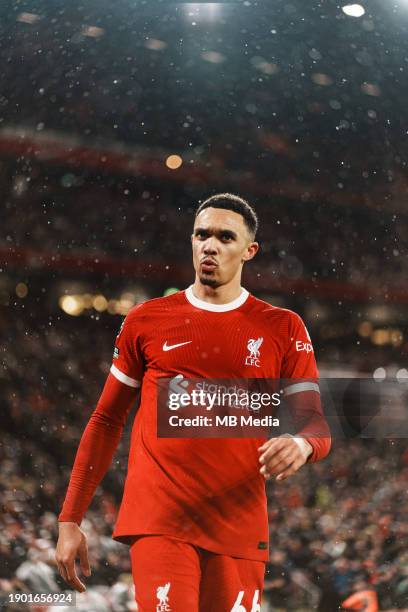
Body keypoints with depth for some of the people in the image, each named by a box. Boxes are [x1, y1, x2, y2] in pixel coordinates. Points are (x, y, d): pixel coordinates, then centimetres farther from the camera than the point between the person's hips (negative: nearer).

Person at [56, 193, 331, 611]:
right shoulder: (146, 320, 9)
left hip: (239, 529, 1)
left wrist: (301, 444, -18)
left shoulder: (283, 329, 8)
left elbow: (318, 427, 8)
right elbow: (105, 422, 13)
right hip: (158, 524, -1)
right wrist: (70, 519, 10)